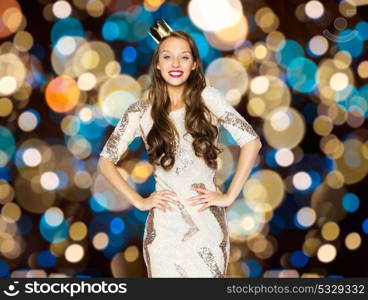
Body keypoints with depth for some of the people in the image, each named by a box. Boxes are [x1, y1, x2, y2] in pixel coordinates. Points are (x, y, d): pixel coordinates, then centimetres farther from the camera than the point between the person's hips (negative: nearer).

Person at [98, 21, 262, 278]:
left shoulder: (208, 98, -3)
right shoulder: (141, 111, 1)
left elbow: (252, 142, -8)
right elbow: (106, 160, 7)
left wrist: (230, 196, -9)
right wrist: (139, 201, -1)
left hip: (208, 221, 0)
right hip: (164, 225, 1)